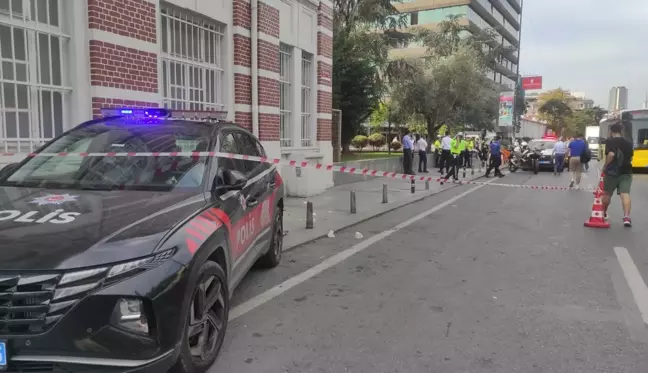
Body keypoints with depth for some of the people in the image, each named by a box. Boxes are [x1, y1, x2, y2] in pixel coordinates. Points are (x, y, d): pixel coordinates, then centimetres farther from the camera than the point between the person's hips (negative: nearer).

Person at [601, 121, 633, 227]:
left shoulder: (610, 141, -9)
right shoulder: (628, 143, 10)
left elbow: (611, 154, -24)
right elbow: (630, 158, 17)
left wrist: (605, 166, -13)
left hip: (612, 172, -3)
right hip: (626, 172, 3)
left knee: (607, 193, 15)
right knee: (625, 194, -7)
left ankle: (603, 213, 32)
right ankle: (627, 217, -23)